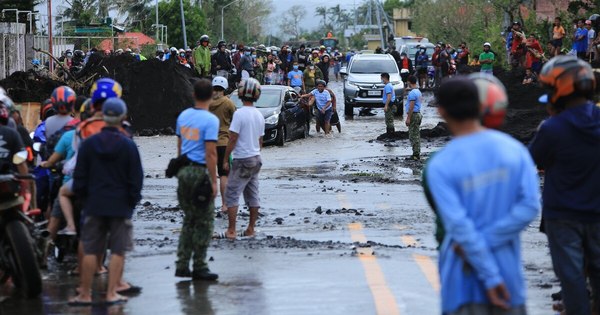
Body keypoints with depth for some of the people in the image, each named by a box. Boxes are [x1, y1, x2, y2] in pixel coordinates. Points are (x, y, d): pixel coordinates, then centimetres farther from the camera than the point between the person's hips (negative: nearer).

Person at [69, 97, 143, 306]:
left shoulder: (88, 144, -1)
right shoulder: (128, 146, -5)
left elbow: (80, 177, 2)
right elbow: (136, 178, -2)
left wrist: (83, 196, 15)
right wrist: (133, 201, 9)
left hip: (94, 205, 2)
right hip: (121, 206, -2)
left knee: (90, 251, 6)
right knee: (118, 251, 4)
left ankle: (85, 294, 9)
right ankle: (112, 294, 1)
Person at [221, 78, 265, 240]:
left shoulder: (239, 114, -17)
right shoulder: (259, 116, 7)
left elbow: (233, 139, -17)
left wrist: (225, 159, -9)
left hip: (242, 160, -8)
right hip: (256, 159, 8)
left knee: (232, 195, -3)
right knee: (253, 195, 11)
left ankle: (231, 231, -7)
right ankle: (251, 230, 15)